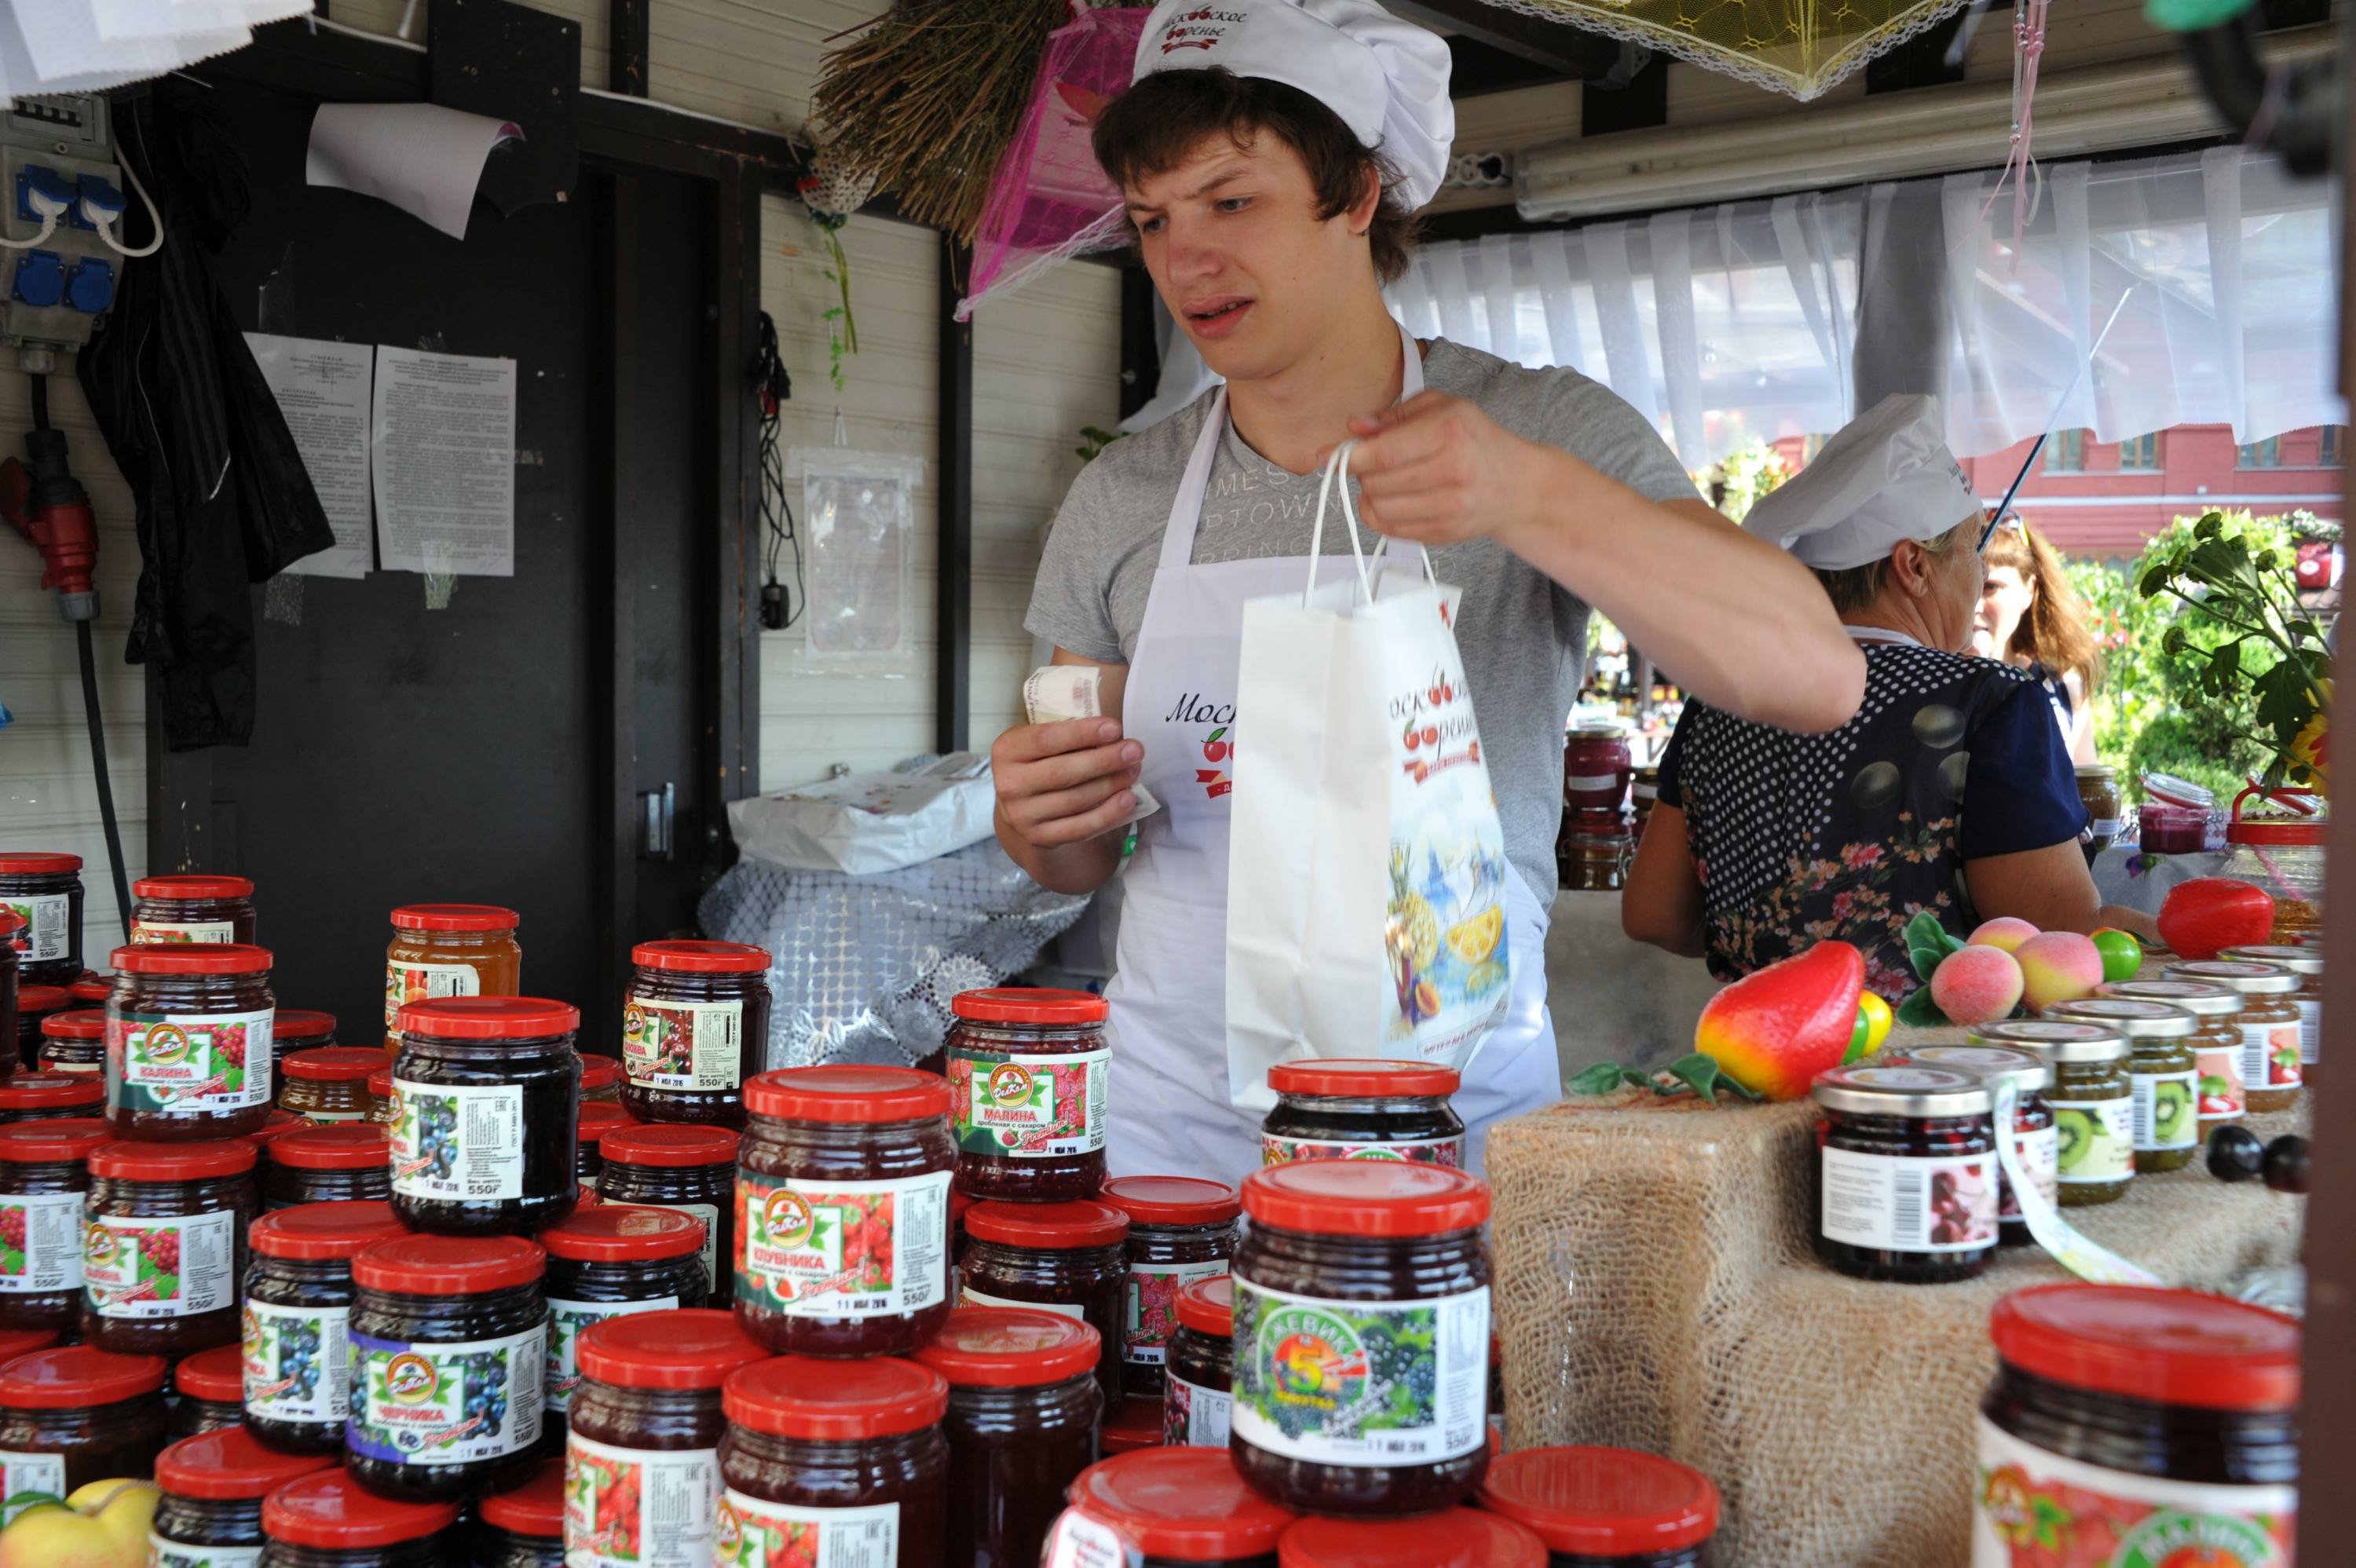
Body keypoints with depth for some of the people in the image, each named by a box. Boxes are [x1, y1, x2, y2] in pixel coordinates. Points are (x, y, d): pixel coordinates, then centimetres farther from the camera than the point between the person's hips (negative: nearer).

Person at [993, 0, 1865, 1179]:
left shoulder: (1545, 432, -5)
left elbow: (1820, 680, -18)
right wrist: (1038, 818, -12)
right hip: (1171, 1120, 2)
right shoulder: (1120, 501, 3)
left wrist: (1530, 496, -29)